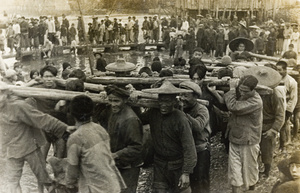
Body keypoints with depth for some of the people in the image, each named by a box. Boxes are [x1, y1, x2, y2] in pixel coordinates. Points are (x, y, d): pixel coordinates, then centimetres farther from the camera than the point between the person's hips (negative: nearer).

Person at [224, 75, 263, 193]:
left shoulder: (256, 102, -23)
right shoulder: (239, 95, -1)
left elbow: (233, 107, -31)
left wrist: (231, 89, -22)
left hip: (249, 143, -5)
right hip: (234, 140, 5)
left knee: (250, 171, 16)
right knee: (235, 173, 4)